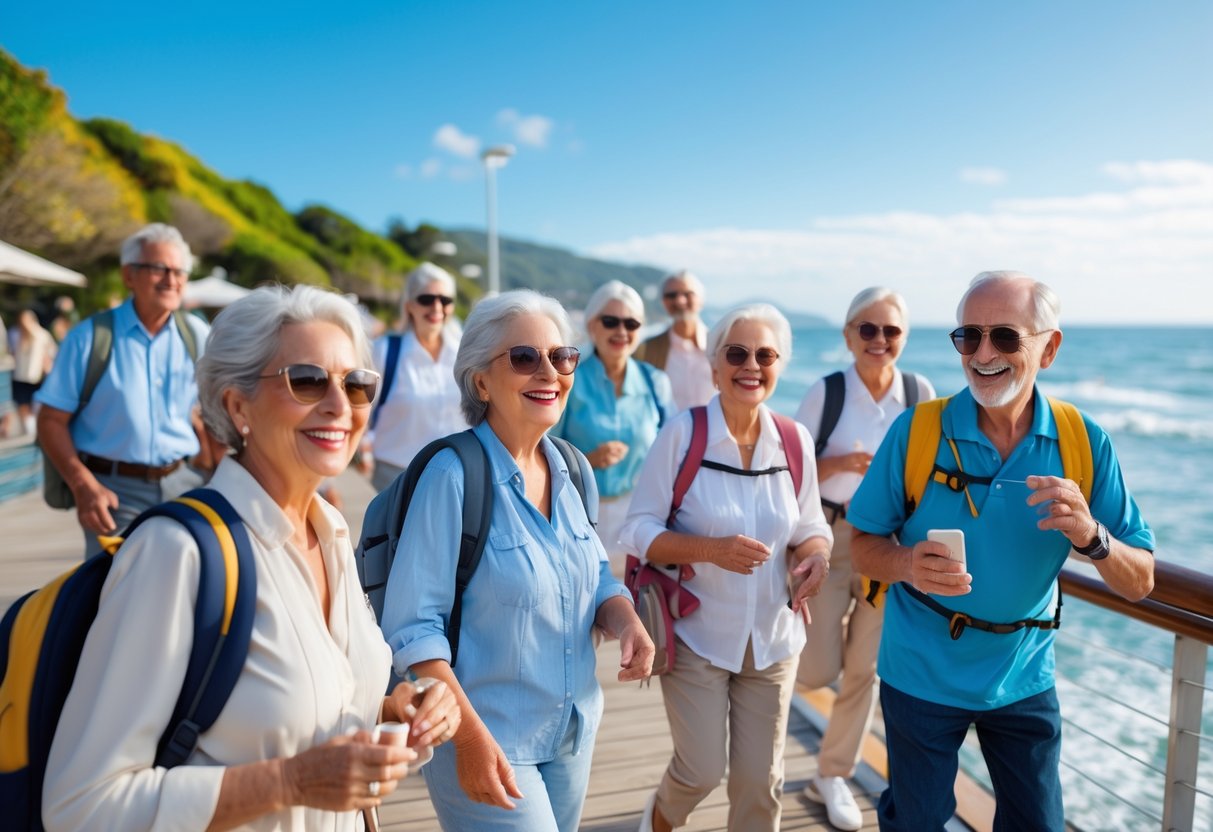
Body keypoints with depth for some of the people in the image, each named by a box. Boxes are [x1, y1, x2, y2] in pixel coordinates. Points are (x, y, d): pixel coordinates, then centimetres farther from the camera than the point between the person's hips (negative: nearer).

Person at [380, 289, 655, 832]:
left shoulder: (572, 471, -1)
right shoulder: (454, 476, -19)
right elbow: (413, 628, -18)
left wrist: (626, 621, -10)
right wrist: (471, 737, -21)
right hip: (488, 744, -6)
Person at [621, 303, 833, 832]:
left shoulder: (795, 441, -2)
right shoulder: (682, 433, -13)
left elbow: (810, 527, 7)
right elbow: (639, 531, -12)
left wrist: (815, 555, -16)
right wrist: (711, 549, -27)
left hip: (772, 638, 4)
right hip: (696, 634, -3)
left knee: (760, 778, 12)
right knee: (702, 770, 5)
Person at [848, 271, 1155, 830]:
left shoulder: (1084, 442, -10)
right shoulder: (916, 431, -15)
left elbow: (1139, 584, -8)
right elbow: (864, 547, -9)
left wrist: (1091, 536, -29)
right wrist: (908, 563, -31)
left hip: (1023, 679, 2)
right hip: (920, 675, -1)